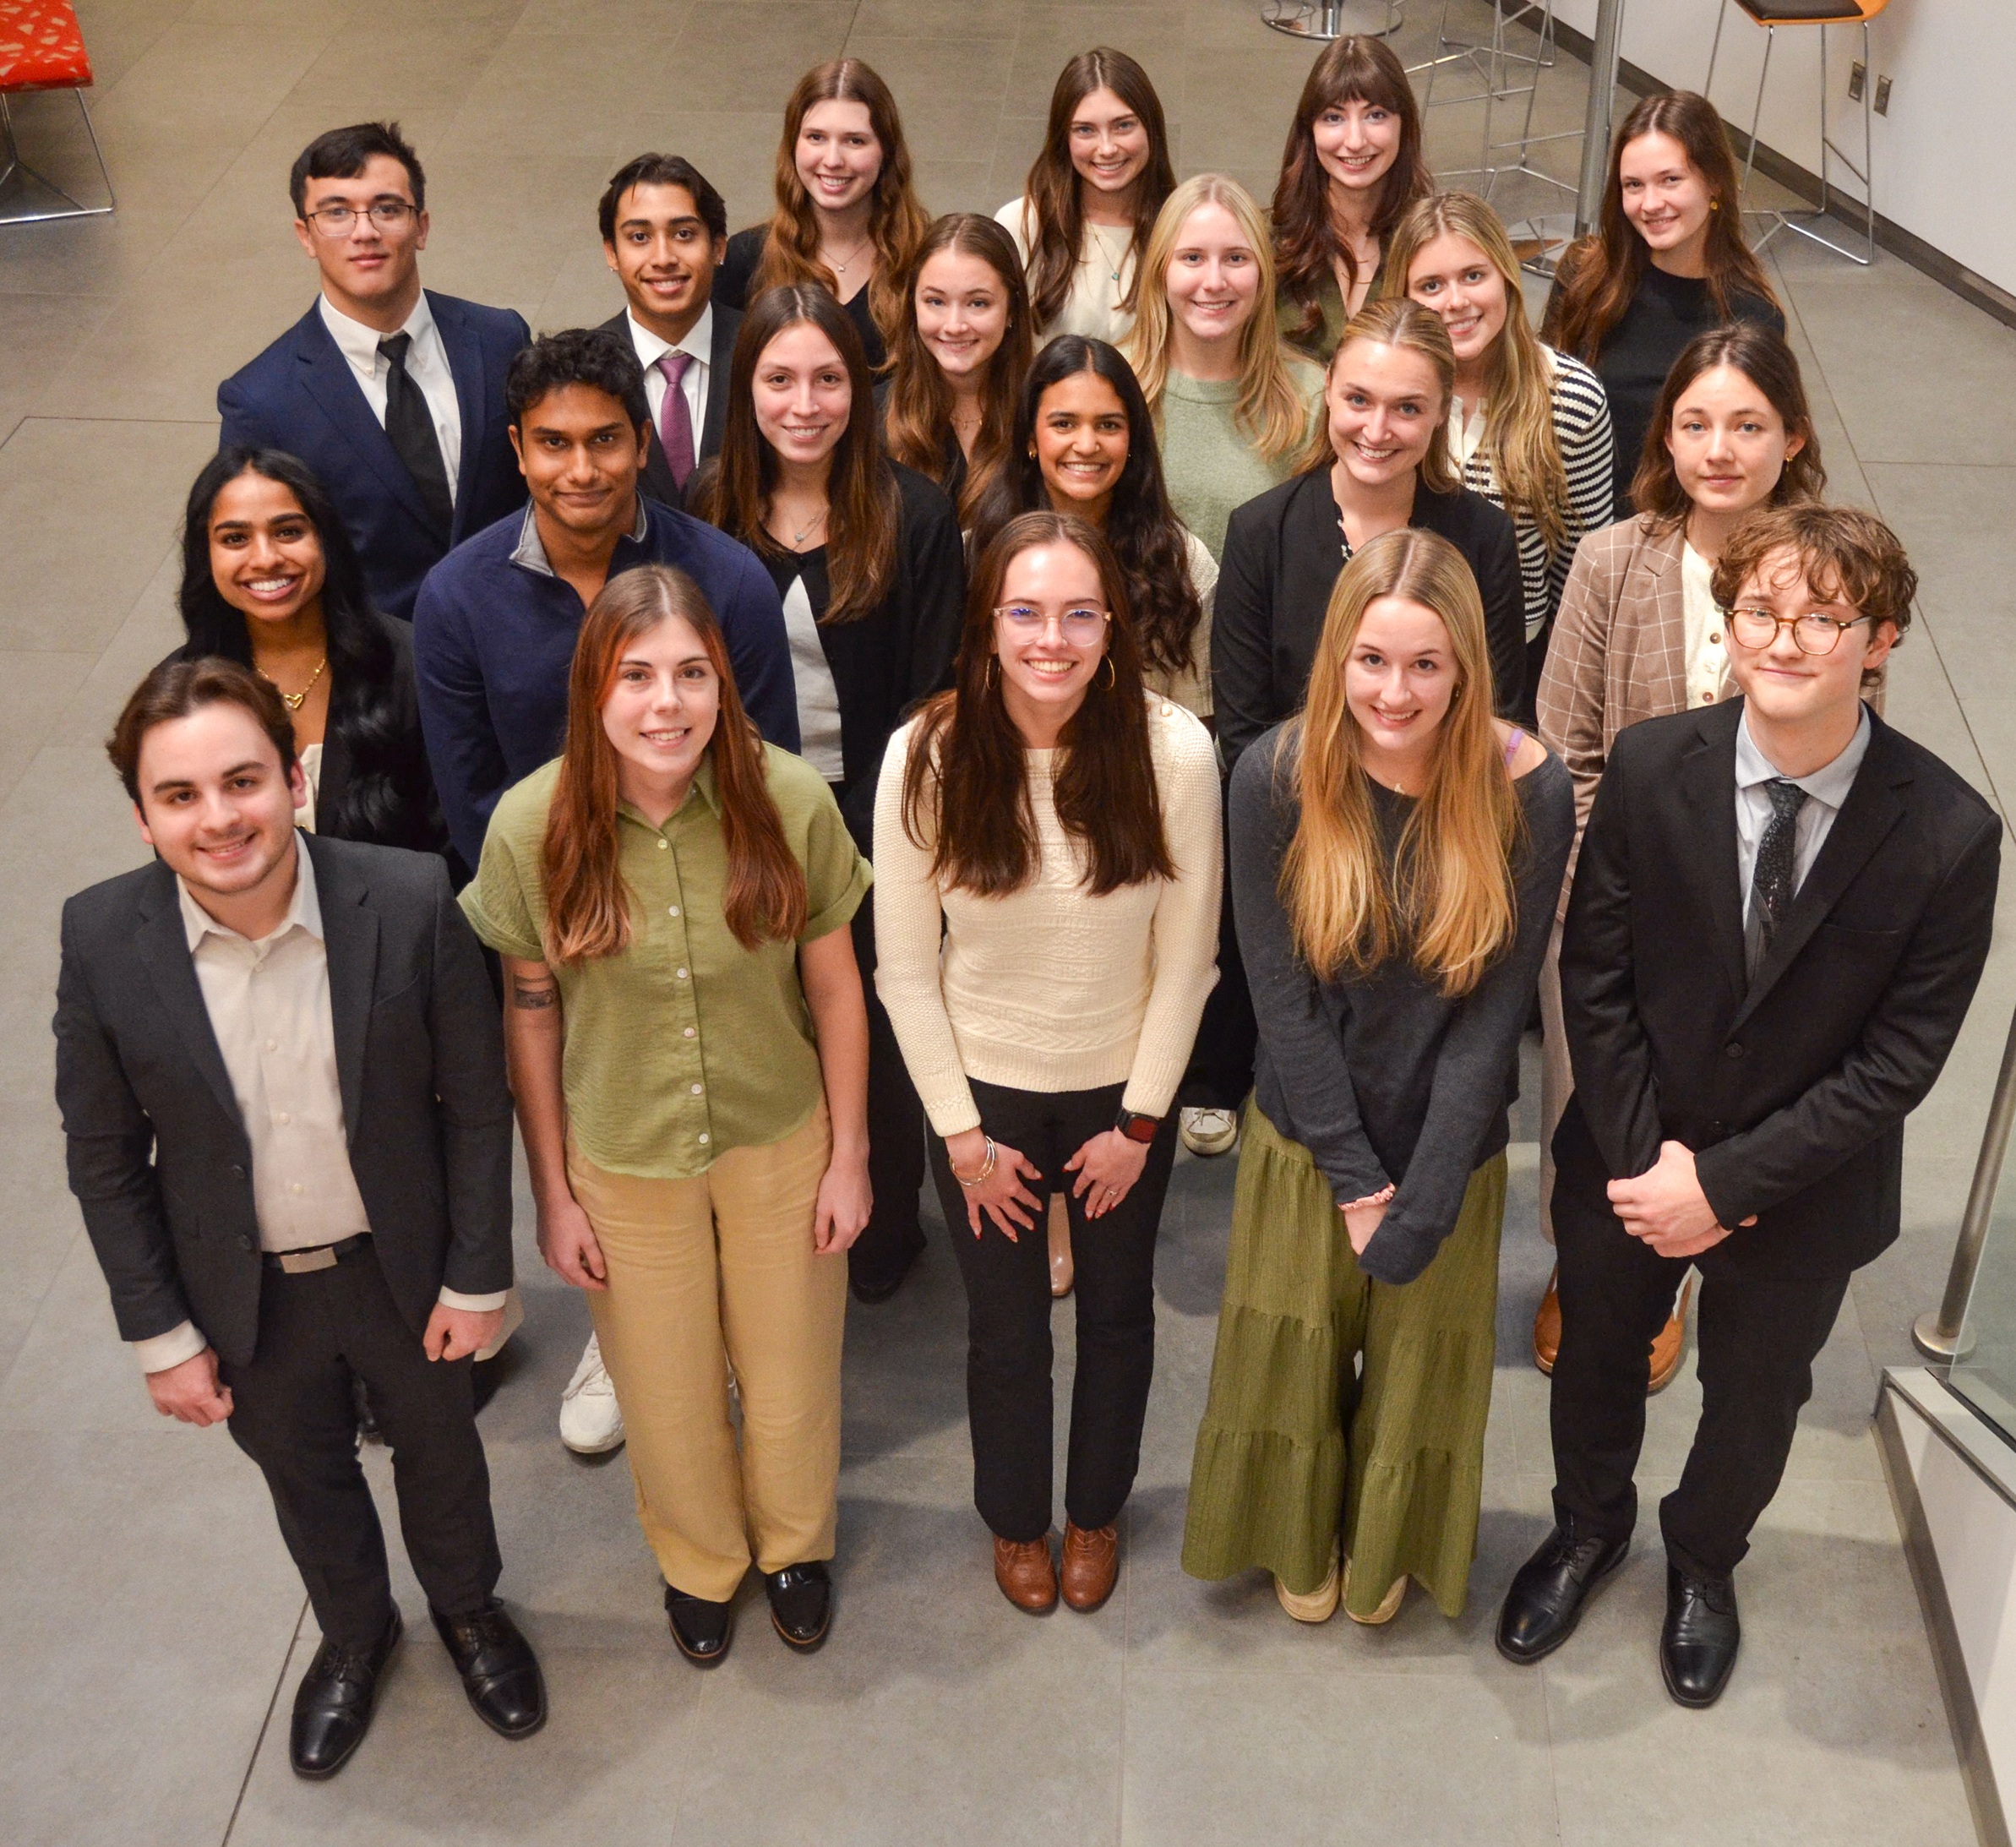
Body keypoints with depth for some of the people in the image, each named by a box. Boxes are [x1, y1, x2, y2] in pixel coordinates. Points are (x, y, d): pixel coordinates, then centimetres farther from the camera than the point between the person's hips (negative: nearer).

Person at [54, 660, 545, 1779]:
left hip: (402, 1266, -1)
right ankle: (354, 1634, 57)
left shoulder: (410, 904, -24)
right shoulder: (103, 942, -20)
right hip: (244, 1296, 1)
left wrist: (477, 1276, -7)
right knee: (305, 1479, 26)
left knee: (439, 1447, 26)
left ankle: (467, 1607, 57)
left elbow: (475, 1101, -12)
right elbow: (105, 1160, -8)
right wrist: (159, 1332, -4)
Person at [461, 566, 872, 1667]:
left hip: (781, 1141, 0)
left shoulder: (789, 801, -21)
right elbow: (528, 1018, -7)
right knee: (668, 1399, 21)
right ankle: (699, 1562, 54)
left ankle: (795, 1545, 55)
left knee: (791, 1380, 21)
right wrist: (553, 1193, -2)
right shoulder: (532, 827, -20)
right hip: (623, 1162, 0)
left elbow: (834, 987, -8)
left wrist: (848, 1154, -2)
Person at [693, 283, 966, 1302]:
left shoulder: (913, 514, -8)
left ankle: (883, 1234, 33)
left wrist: (875, 827, -12)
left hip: (871, 822, -2)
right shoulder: (708, 511, 0)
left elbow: (930, 693, -8)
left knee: (874, 1029, 11)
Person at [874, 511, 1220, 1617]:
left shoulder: (1173, 750, -21)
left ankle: (1096, 1513, 48)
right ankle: (1014, 1519, 46)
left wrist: (1140, 1120, -7)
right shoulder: (927, 755, -19)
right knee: (1005, 1328, 17)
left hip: (1124, 1088, 1)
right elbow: (905, 967, -10)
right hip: (981, 1089, 0)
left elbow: (1186, 957, -12)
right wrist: (959, 1130, -7)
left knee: (1117, 1312, 21)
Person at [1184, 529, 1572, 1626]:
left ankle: (1388, 1543, 50)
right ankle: (1299, 1539, 49)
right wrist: (1353, 1176, -13)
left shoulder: (1527, 792, -19)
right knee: (1294, 1355, 19)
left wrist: (1421, 1203, -17)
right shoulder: (1276, 777, -19)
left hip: (1448, 1143, 0)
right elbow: (1282, 992, -14)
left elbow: (1494, 1010, -15)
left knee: (1418, 1360, 20)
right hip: (1304, 1137, 0)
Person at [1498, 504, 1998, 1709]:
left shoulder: (1947, 834, -23)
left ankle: (1706, 1560, 56)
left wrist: (1726, 1181, -20)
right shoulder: (1651, 769, -18)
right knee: (1596, 1370, 25)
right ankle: (1589, 1528, 57)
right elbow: (1594, 978, -11)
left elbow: (1898, 1061, -18)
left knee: (1753, 1403, 24)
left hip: (1799, 1193, -1)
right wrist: (1649, 1157, -16)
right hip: (1628, 1165, 1)